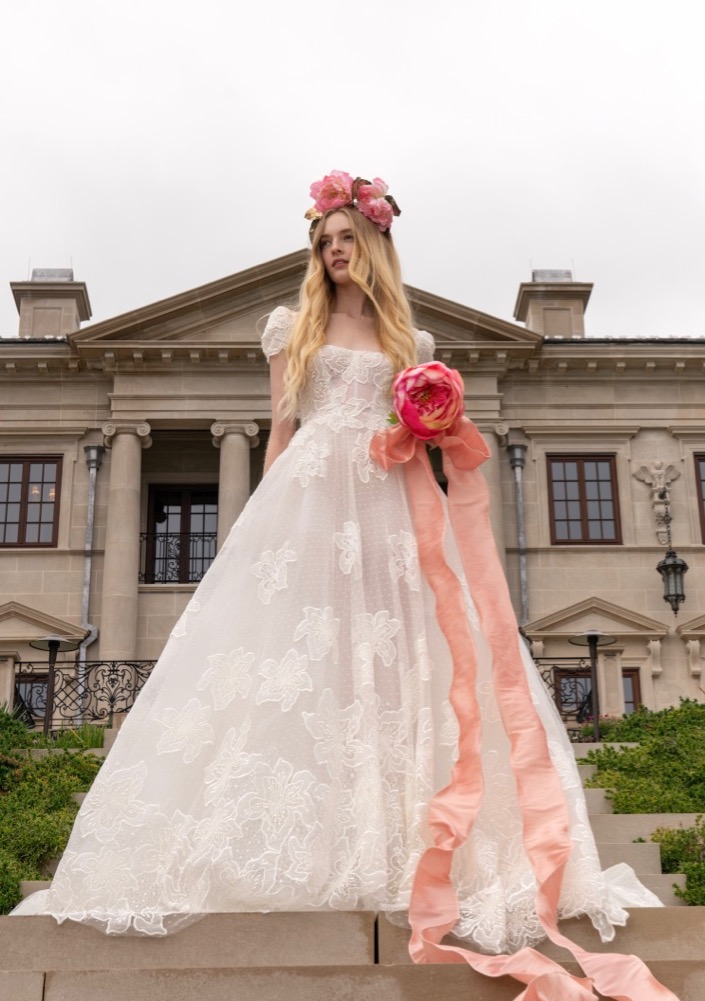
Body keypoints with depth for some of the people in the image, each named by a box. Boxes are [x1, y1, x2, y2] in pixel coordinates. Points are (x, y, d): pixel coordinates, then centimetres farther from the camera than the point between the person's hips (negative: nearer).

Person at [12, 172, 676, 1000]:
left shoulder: (409, 343, 18)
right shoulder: (295, 326, 15)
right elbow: (281, 430, 10)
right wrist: (266, 518, 2)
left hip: (387, 505, 2)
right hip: (307, 497, -1)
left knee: (395, 660, -7)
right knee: (295, 655, -10)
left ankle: (402, 852, -1)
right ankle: (293, 850, -4)